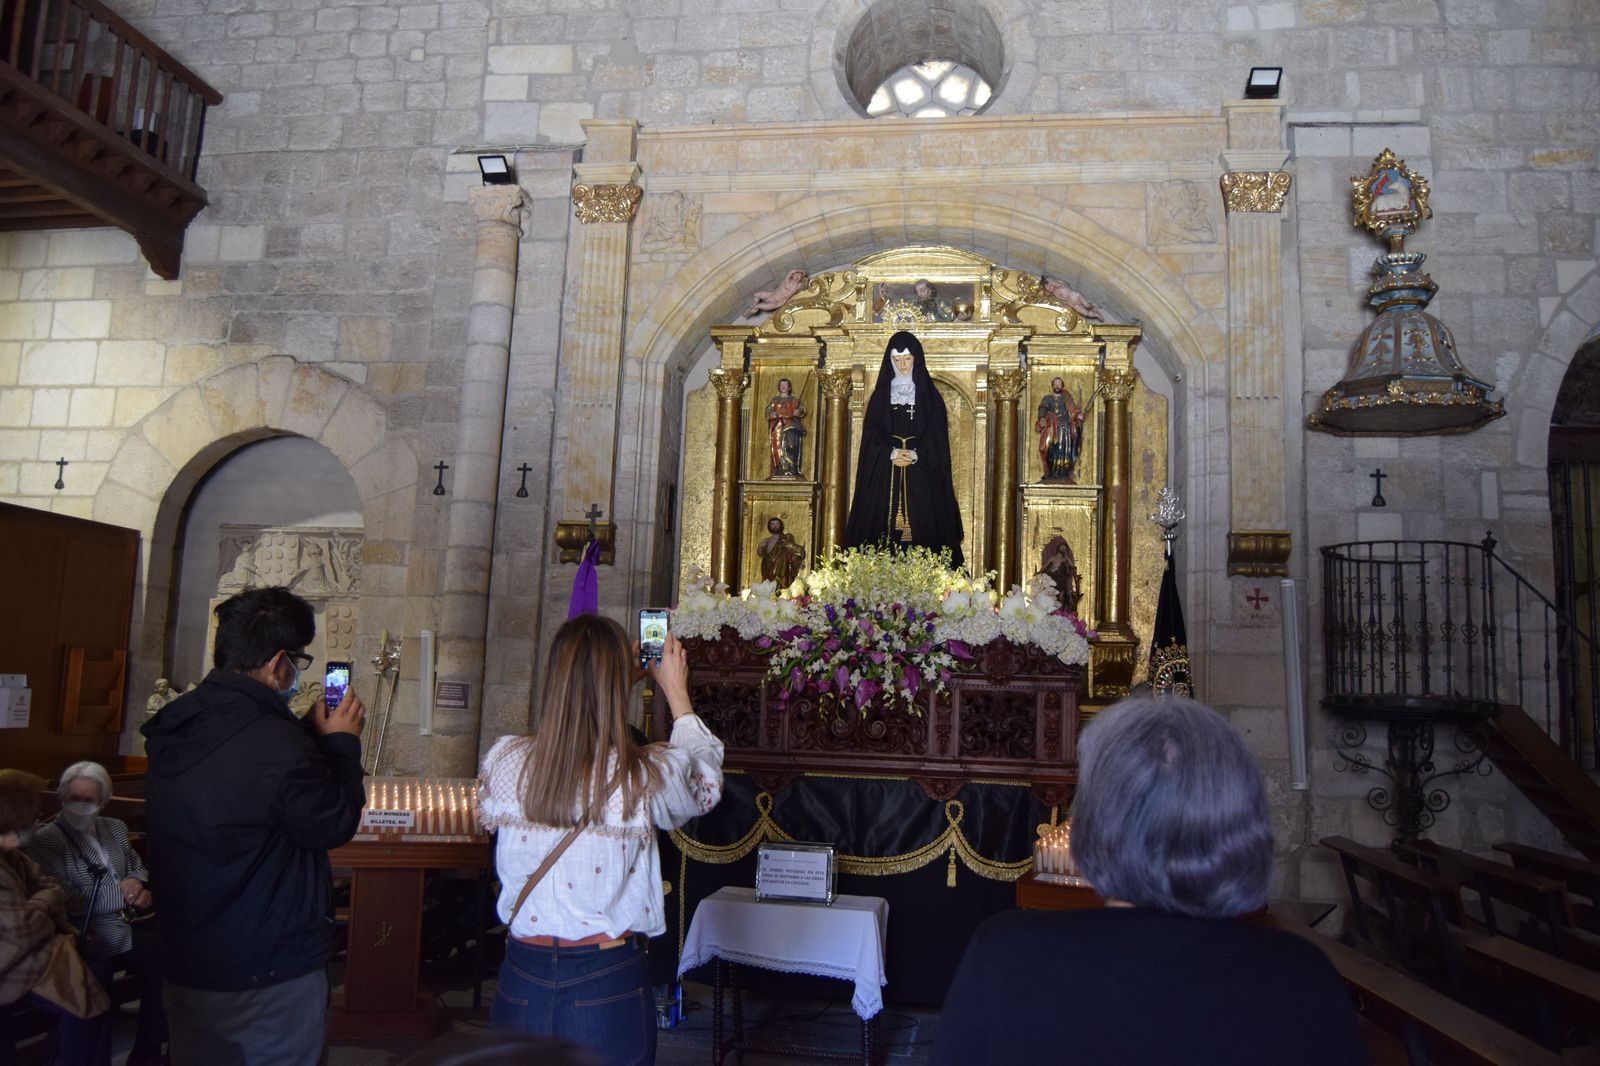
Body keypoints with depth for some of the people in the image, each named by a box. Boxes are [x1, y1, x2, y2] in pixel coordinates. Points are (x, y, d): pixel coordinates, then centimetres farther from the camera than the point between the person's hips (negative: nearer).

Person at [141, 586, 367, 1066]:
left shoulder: (171, 729, -2)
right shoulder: (276, 745, -29)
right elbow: (335, 826, -14)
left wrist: (314, 732, 8)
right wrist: (342, 742, -3)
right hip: (270, 978, -7)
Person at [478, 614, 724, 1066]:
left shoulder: (504, 761, -10)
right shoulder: (645, 775, -17)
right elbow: (706, 786, 6)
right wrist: (677, 692, 17)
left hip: (521, 981, 3)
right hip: (608, 985, -3)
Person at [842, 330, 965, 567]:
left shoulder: (929, 396, 8)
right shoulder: (881, 395, 11)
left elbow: (937, 435, 2)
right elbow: (871, 432, 4)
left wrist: (916, 455, -14)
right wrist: (891, 453, -13)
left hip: (921, 477, -1)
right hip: (885, 478, 1)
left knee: (921, 526, -7)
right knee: (884, 525, -5)